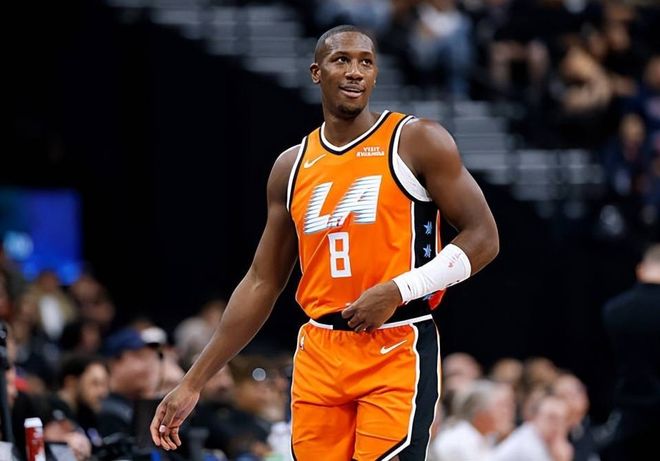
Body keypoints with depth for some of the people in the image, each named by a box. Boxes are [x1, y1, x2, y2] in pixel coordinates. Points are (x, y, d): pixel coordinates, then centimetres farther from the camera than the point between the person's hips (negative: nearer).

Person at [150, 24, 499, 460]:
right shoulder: (293, 167, 12)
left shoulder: (417, 142, -3)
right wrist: (192, 384, 12)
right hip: (319, 355, 5)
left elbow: (483, 238, -5)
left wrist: (398, 291, -17)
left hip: (397, 351, -5)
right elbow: (262, 283, 15)